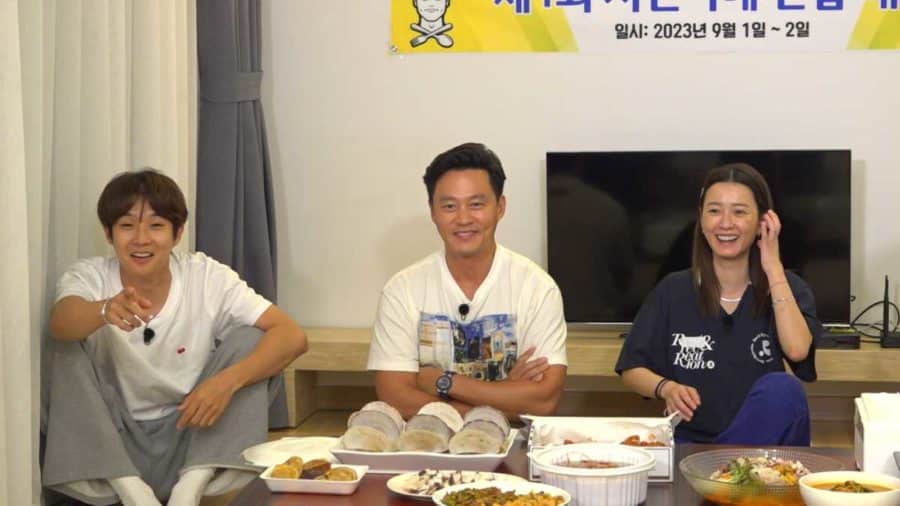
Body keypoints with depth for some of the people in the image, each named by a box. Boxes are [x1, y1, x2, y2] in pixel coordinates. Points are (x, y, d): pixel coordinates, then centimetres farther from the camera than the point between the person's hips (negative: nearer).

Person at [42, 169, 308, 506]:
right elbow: (60, 322, -34)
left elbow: (293, 337, -16)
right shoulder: (88, 277, -9)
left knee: (248, 338, -15)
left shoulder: (207, 278, -8)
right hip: (107, 450, 0)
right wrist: (104, 311, -57)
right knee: (70, 348, -21)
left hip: (184, 442, 1)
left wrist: (228, 380, -33)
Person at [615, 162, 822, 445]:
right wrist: (666, 388, -15)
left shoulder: (785, 287, 5)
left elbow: (797, 350, -16)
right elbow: (632, 370, 8)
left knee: (782, 387, -30)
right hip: (689, 438, -2)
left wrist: (773, 267, -12)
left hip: (766, 439, 2)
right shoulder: (673, 292, 4)